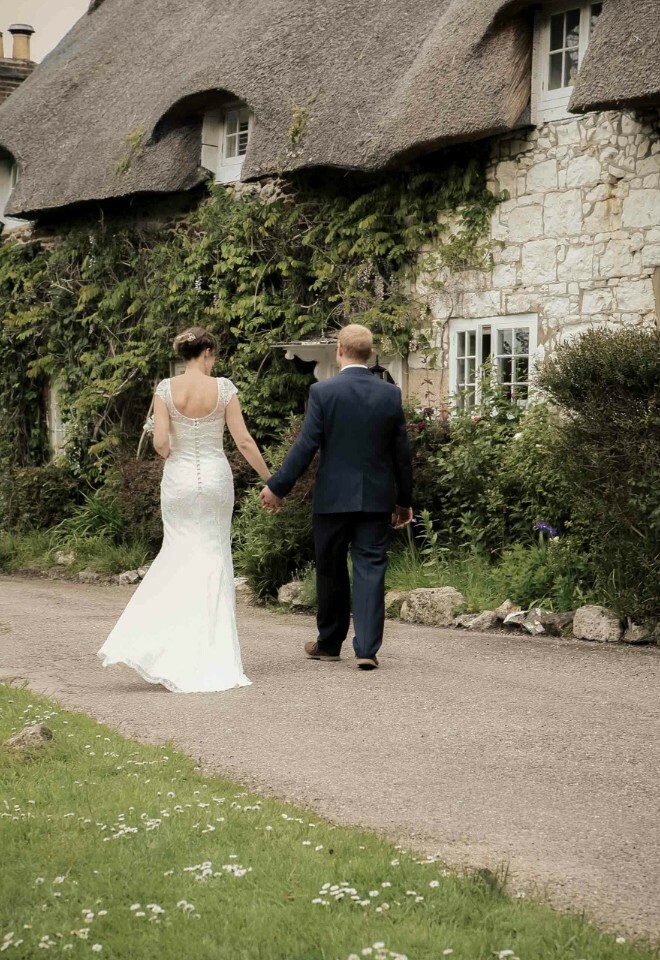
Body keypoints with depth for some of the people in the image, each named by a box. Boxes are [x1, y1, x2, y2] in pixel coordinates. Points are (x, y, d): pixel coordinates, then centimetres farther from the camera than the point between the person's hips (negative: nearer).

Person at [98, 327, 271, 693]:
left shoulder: (166, 388, -4)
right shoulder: (223, 388, -6)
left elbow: (160, 443, -10)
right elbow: (244, 441, -6)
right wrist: (270, 480, 4)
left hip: (179, 479, 1)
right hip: (215, 476, -1)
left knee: (178, 555, 12)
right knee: (214, 558, 7)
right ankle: (211, 660, 7)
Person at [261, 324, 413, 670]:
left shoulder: (323, 392, -9)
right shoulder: (391, 394, 0)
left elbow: (306, 446, -10)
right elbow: (401, 453, 5)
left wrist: (277, 487, -1)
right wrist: (404, 500, 15)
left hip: (333, 497, -2)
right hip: (377, 498, 2)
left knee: (331, 571, 12)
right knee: (370, 570, 2)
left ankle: (329, 644, 24)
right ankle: (367, 649, -5)